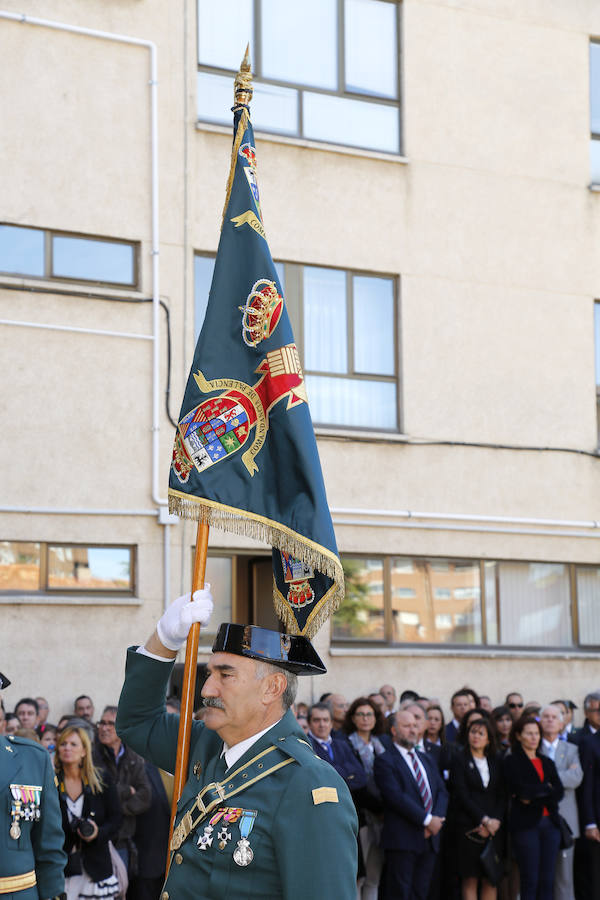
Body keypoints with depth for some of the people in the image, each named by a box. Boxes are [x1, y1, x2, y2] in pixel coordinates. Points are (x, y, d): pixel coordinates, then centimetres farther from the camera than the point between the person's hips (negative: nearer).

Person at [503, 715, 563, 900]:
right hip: (526, 824, -5)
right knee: (530, 881, -5)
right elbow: (521, 789, -14)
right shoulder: (512, 761, 1)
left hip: (550, 823, 5)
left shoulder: (547, 763, 17)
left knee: (547, 881, 3)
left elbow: (559, 792, 4)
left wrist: (534, 797, -9)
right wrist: (546, 788, -1)